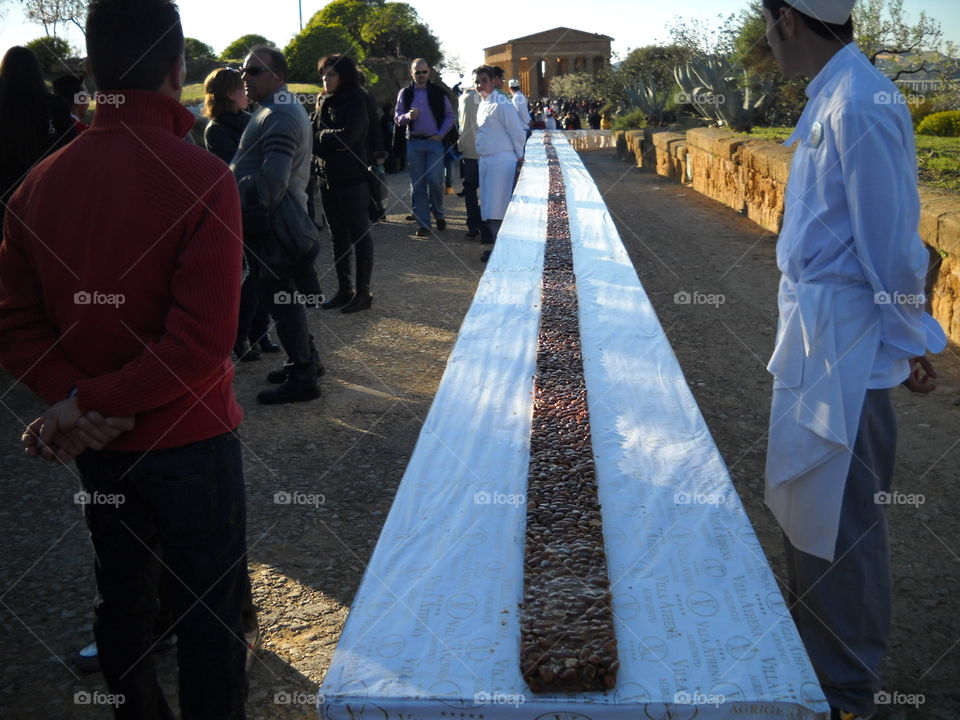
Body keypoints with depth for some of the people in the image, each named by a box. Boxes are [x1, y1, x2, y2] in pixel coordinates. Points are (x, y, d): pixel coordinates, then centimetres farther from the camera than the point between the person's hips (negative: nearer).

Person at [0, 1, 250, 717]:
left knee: (121, 595, 21)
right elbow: (203, 342, -24)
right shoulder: (199, 175, -19)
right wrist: (92, 401, -16)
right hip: (189, 436, -5)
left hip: (98, 443, 6)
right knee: (209, 609, 10)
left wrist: (75, 400, -11)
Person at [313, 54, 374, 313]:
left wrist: (322, 137, -7)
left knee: (359, 233, -1)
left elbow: (348, 136, -21)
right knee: (338, 236, 11)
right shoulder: (323, 103, 11)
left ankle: (363, 292, 5)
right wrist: (332, 142, -12)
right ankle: (344, 290, 20)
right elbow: (311, 136, 6)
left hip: (352, 178, -7)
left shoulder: (357, 103, -8)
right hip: (326, 177, 7)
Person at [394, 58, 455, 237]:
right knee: (417, 185, 1)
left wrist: (441, 134, -4)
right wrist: (408, 117, -13)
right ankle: (423, 224, 6)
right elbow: (397, 117, 8)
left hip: (434, 142, -1)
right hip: (414, 142, 2)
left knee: (435, 180, -10)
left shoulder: (438, 92, 3)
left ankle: (438, 213, 16)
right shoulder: (405, 93, 7)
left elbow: (449, 116, 8)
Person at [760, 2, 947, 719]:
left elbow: (892, 244, -18)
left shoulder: (861, 104, -21)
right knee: (804, 495, 22)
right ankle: (812, 639, 42)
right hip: (811, 337, 10)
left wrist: (911, 344, -10)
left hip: (843, 346, -10)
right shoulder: (830, 98, 9)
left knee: (841, 517, 3)